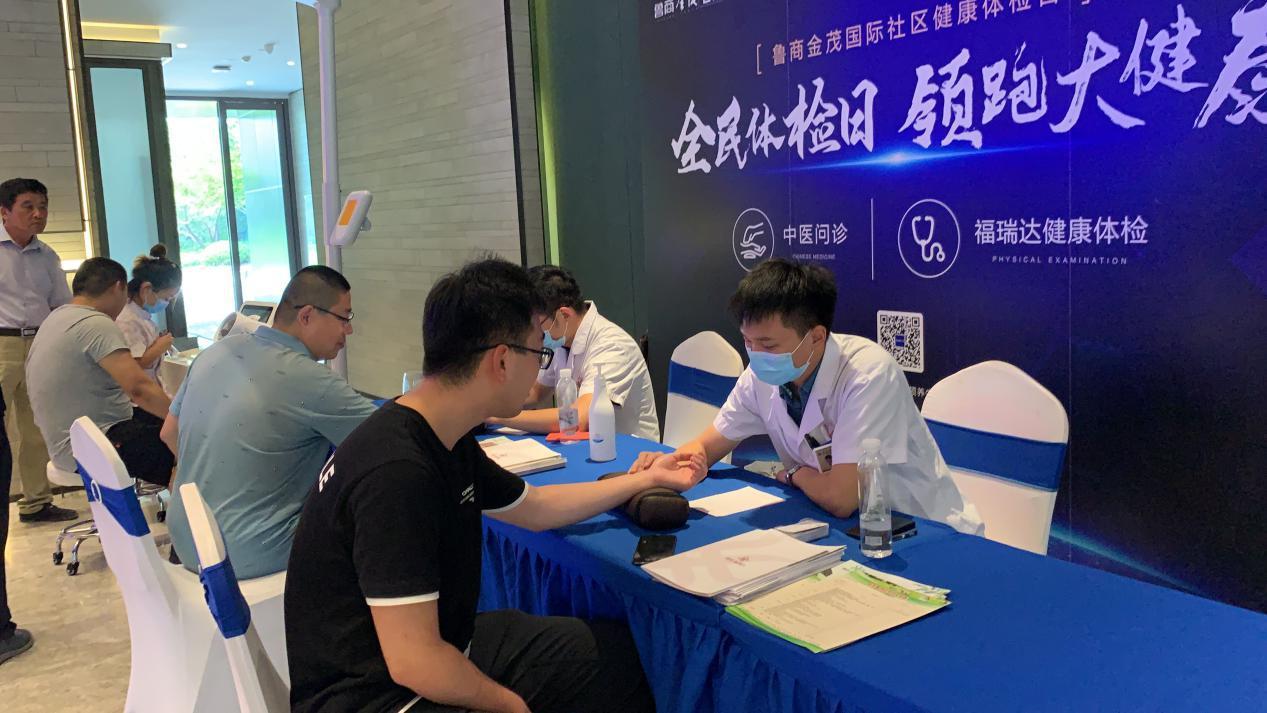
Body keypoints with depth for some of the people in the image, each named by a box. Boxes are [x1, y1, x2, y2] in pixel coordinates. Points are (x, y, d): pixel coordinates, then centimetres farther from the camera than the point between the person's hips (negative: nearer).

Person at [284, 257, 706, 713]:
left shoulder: (447, 440, 0)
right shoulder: (397, 472, -29)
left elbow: (535, 508, 16)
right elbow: (413, 663, -27)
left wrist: (647, 480, 21)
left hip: (435, 651, 9)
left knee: (612, 647, 9)